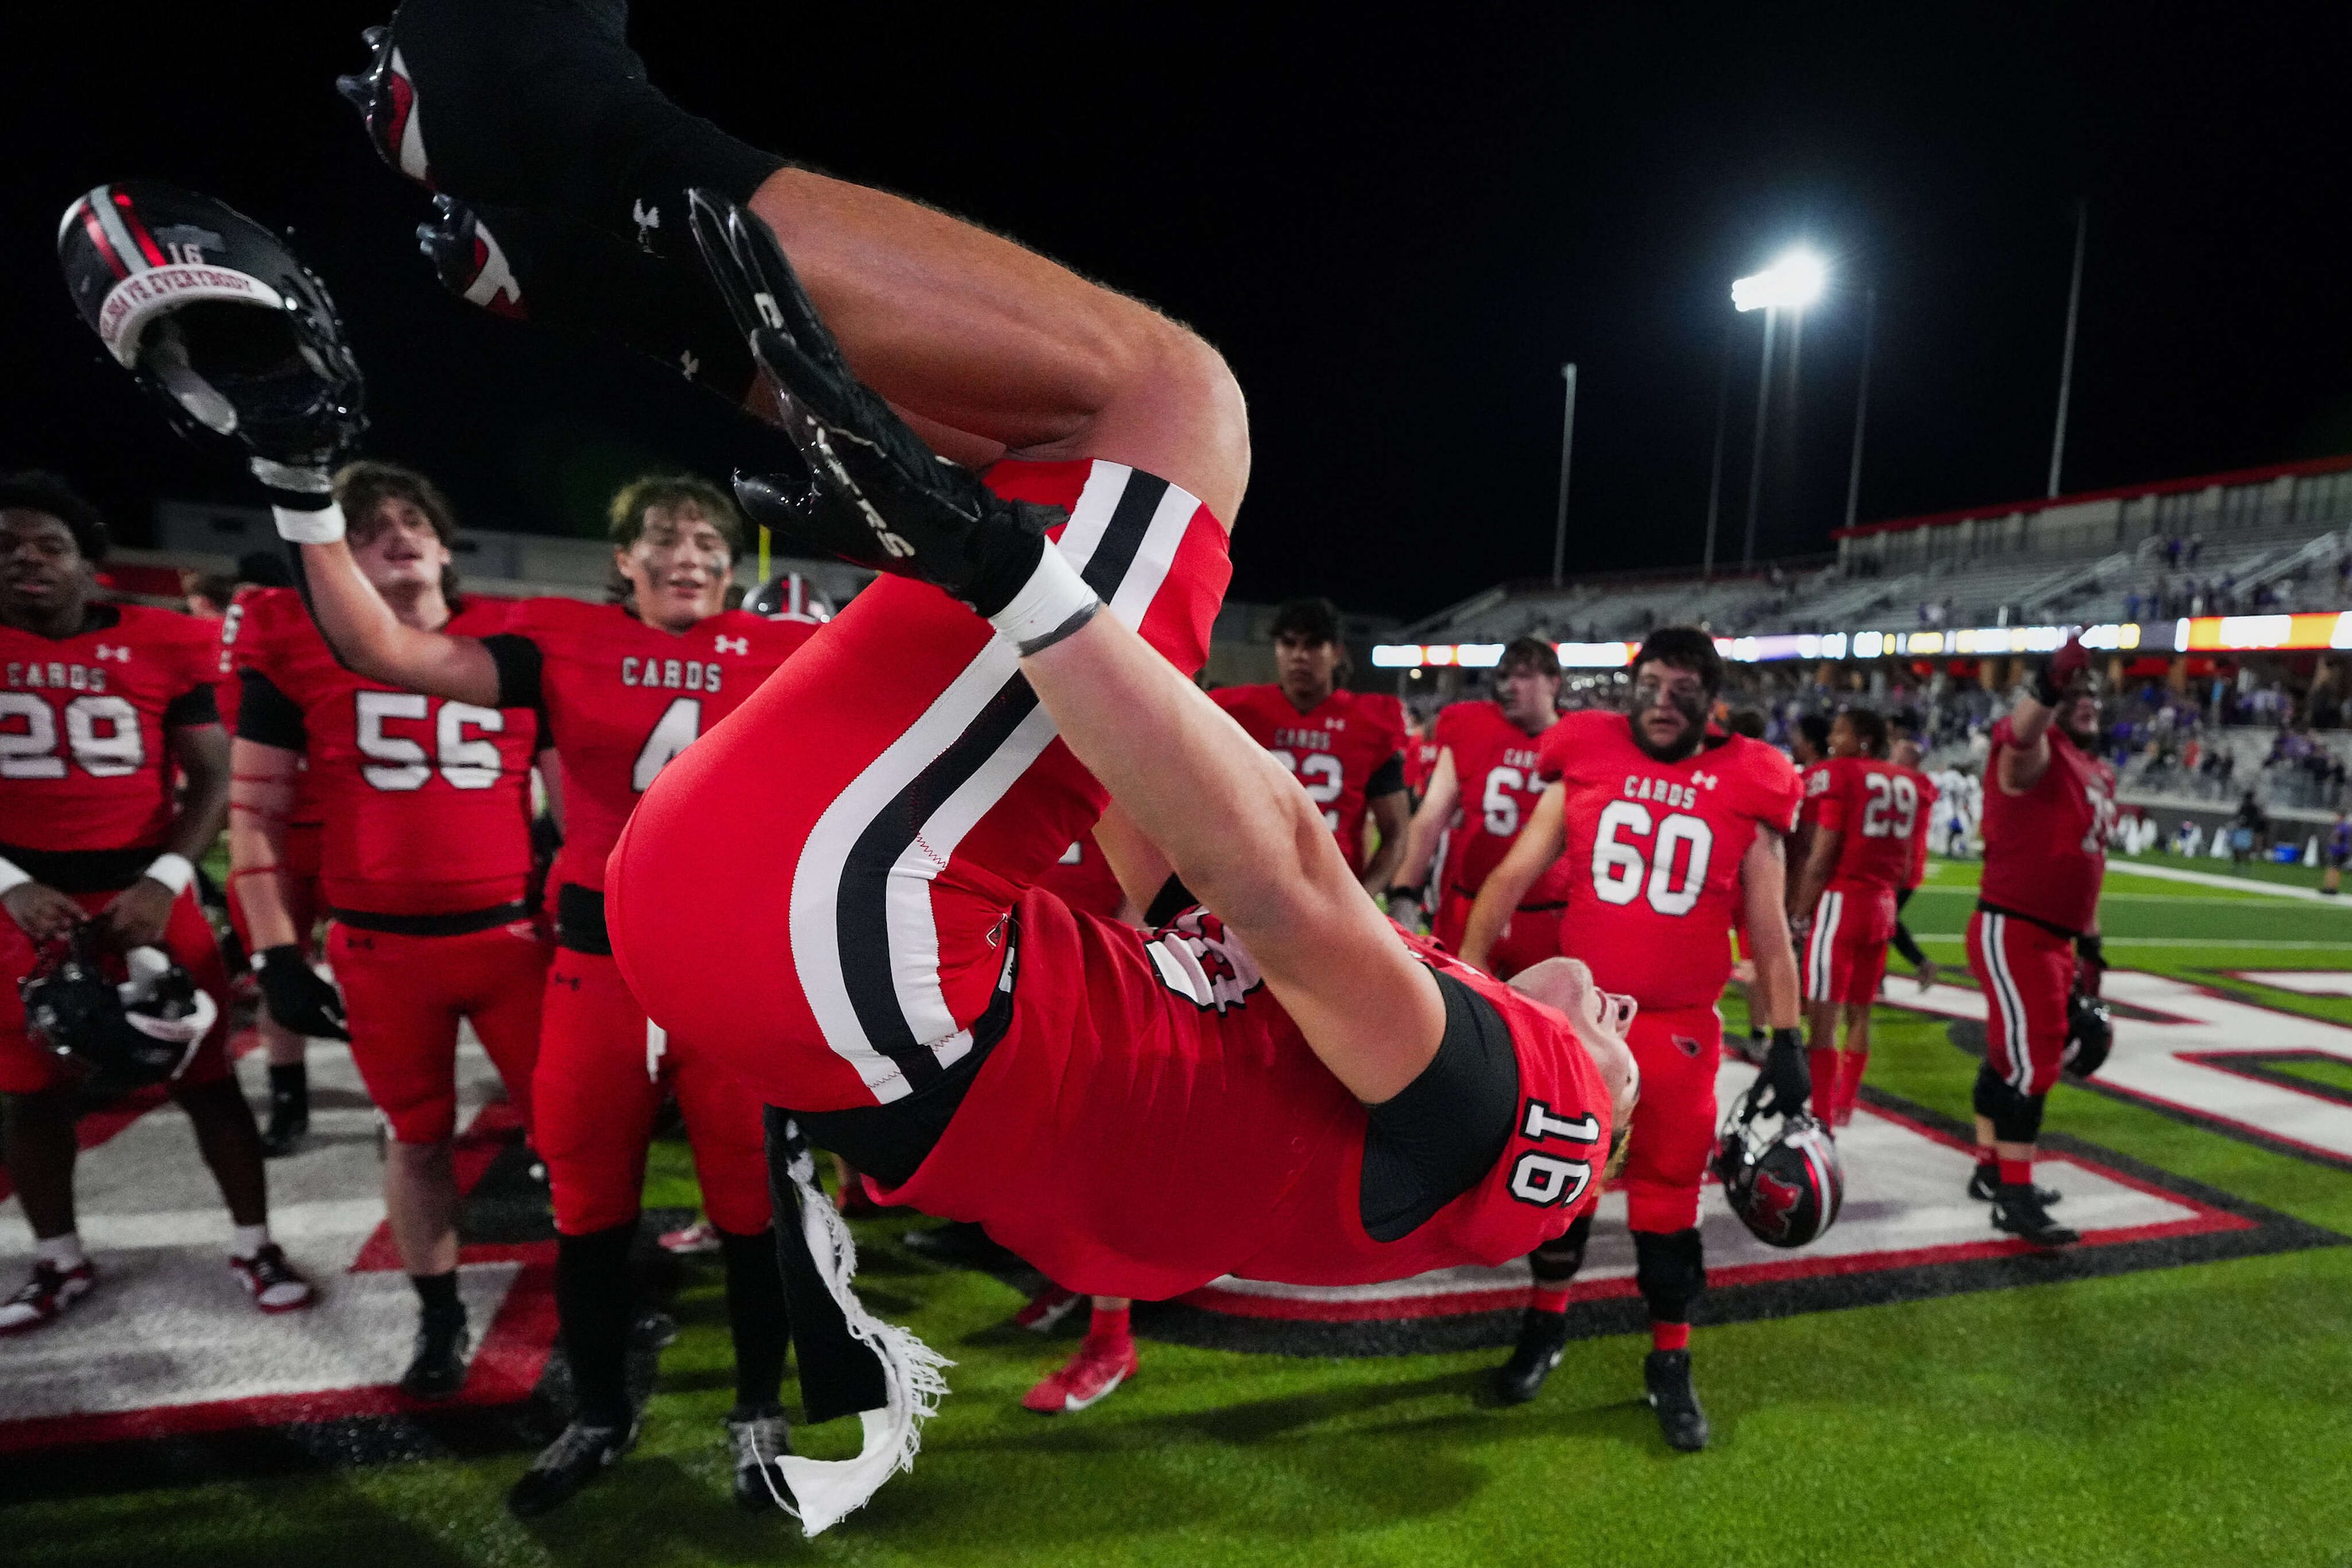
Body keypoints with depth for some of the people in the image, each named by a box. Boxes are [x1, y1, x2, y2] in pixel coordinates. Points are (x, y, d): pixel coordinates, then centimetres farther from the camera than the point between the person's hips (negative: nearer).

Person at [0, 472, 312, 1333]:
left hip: (146, 892, -2)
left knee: (206, 1078, 3)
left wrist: (162, 882, -13)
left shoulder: (162, 645, -3)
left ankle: (254, 1244, 18)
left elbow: (211, 781, -1)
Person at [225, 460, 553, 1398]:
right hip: (379, 946, 0)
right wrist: (277, 954, -2)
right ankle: (439, 1318, 33)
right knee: (417, 1134, 14)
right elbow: (256, 811, 4)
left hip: (511, 933, 1)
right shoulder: (297, 646, 1)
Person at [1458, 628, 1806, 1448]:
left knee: (1669, 1198, 9)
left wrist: (1786, 1040, 3)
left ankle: (1670, 1365, 30)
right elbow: (1515, 874, 1)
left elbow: (1769, 929, 5)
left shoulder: (1747, 786, -1)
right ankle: (1545, 1324, 37)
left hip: (1680, 1029, 0)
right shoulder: (1586, 760, -1)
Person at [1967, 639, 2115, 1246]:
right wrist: (2046, 688, -61)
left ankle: (1991, 1169, 31)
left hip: (2055, 937, 9)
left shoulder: (2099, 777, 17)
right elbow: (2020, 736, -40)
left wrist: (2090, 945, 24)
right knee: (2031, 1060, -9)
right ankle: (2015, 1197, 0)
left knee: (2010, 1055, 18)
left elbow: (2088, 865, 24)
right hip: (2011, 931, -9)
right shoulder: (2037, 753, -12)